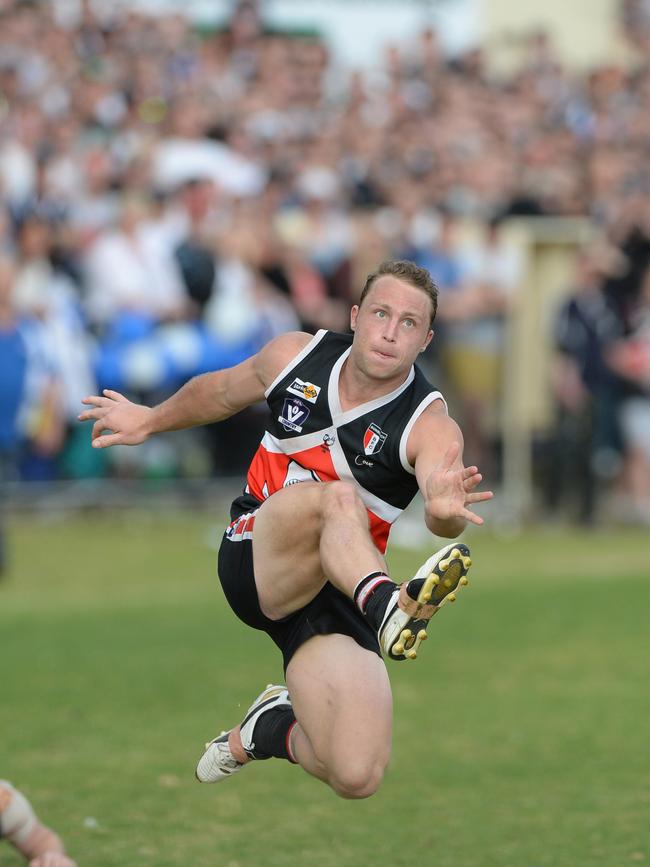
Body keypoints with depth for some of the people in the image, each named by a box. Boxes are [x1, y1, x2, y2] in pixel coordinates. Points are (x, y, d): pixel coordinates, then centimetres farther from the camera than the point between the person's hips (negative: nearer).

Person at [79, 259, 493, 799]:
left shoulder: (430, 426, -10)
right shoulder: (295, 356, 0)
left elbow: (443, 498, -31)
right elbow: (222, 392, 21)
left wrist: (445, 513, -55)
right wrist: (150, 421, 38)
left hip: (338, 593, 0)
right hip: (255, 560, 0)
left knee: (357, 777, -17)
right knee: (335, 498, -33)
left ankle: (272, 730, 16)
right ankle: (390, 607, -63)